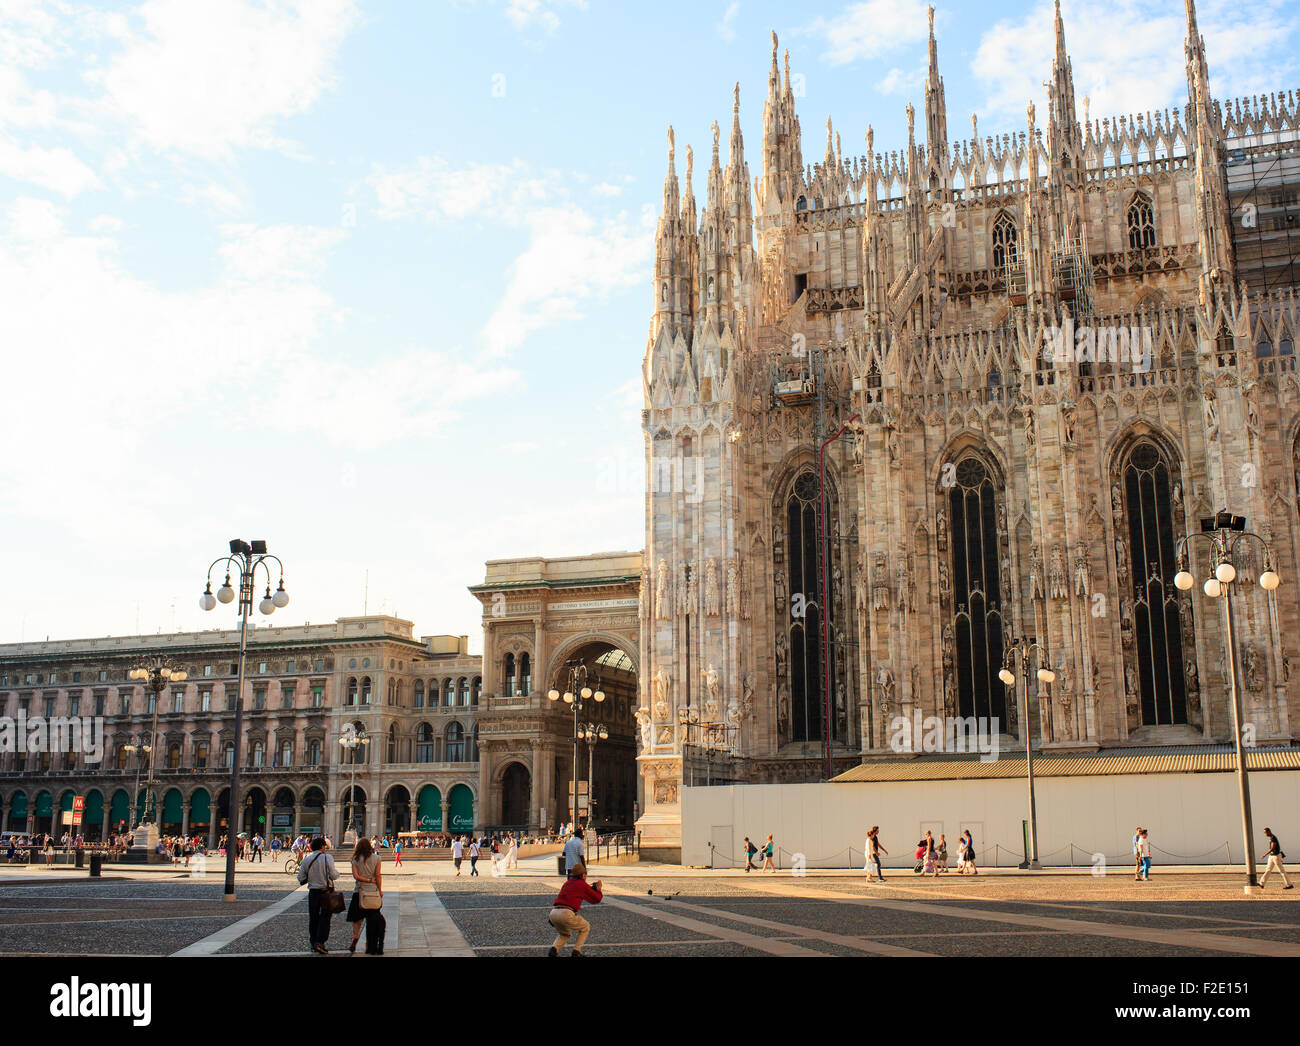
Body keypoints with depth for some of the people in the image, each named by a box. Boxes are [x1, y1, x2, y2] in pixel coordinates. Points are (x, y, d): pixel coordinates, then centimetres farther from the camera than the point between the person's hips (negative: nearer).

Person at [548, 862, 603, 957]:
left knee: (565, 934, 30)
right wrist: (598, 888, 33)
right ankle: (576, 951, 7)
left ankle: (554, 949, 3)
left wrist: (592, 888, 41)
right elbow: (597, 899, 14)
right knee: (585, 927, 20)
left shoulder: (567, 883, 26)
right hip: (566, 914, -6)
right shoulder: (582, 884, 7)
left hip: (553, 913, 6)